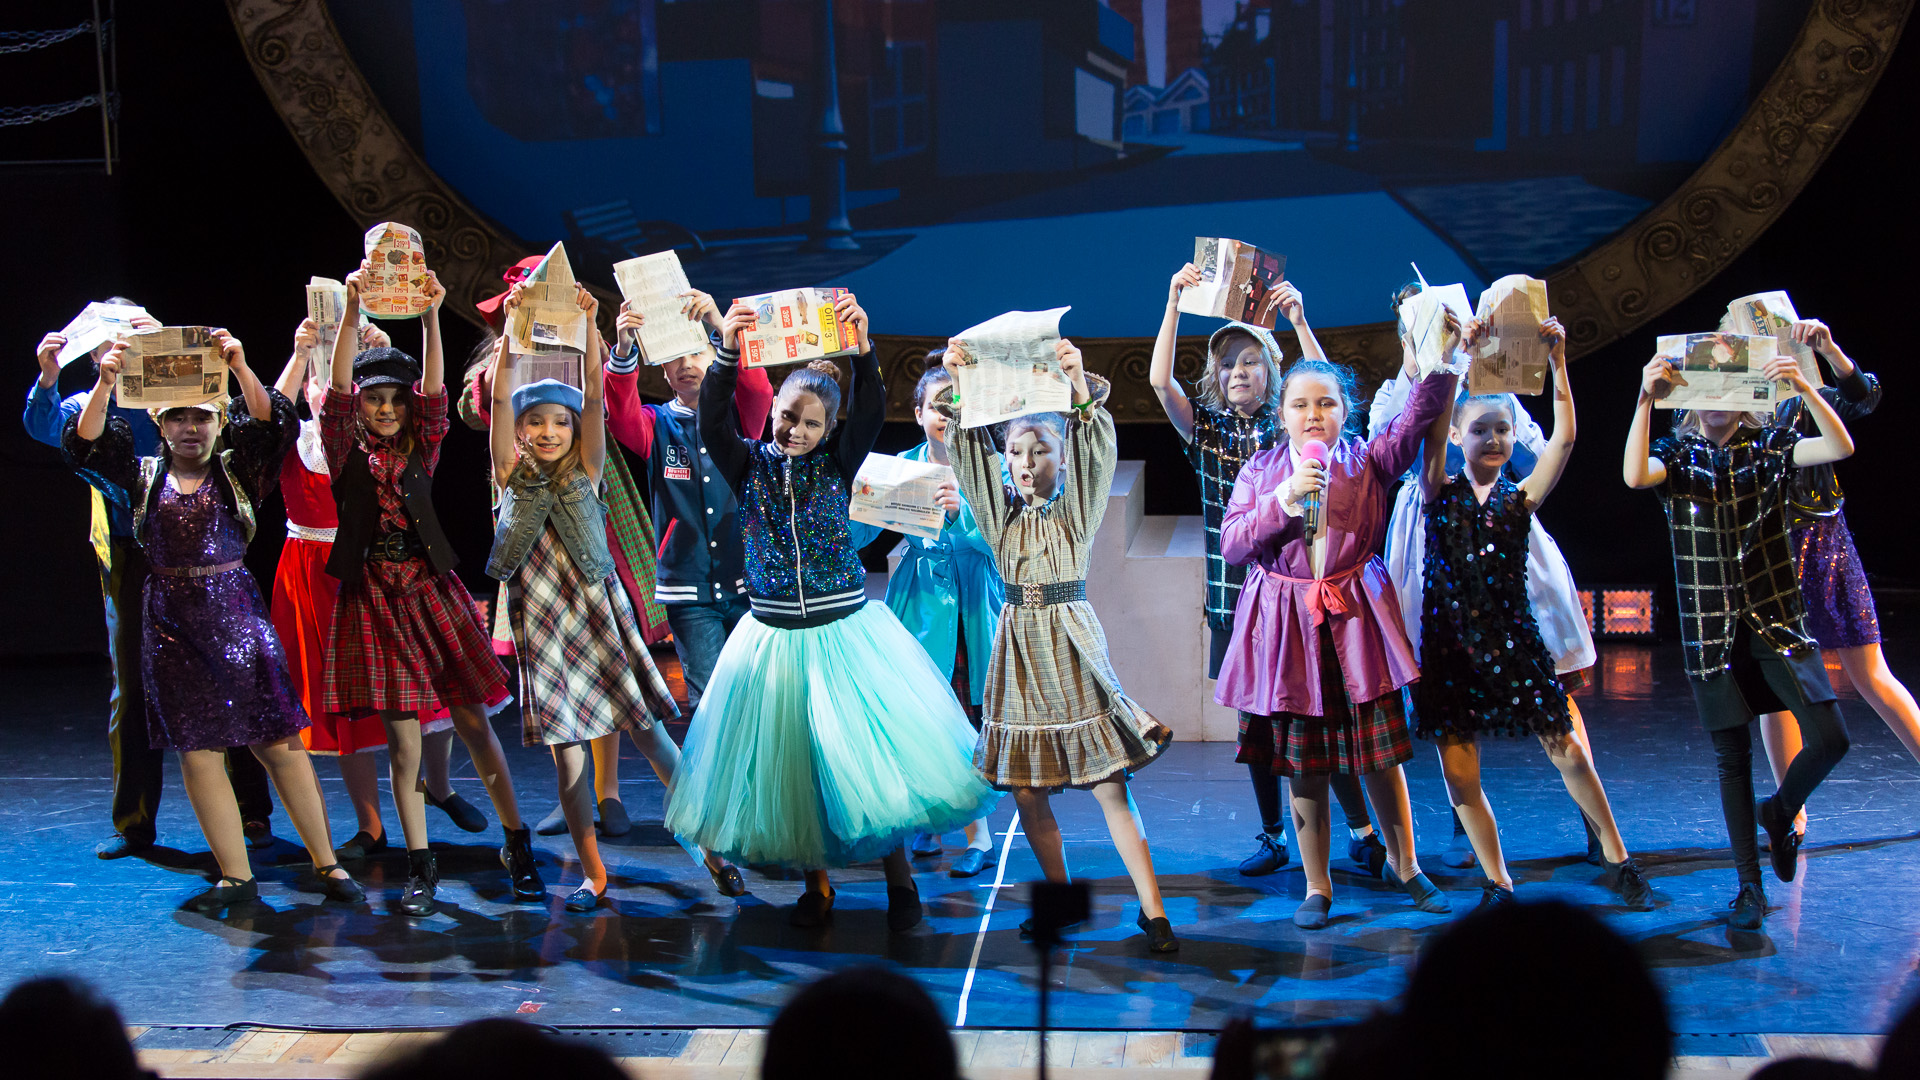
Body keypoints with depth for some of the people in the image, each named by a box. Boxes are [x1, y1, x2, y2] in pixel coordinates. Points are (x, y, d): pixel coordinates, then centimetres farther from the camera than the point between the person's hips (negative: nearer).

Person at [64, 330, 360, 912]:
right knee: (196, 750, 1)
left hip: (236, 612, -2)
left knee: (277, 741, -2)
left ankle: (326, 864, 5)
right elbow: (87, 446, -2)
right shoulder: (143, 477, 11)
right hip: (171, 622, 2)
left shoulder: (238, 471, 7)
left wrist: (241, 369, -20)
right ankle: (236, 876, 9)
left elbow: (272, 424, -8)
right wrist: (104, 384, -16)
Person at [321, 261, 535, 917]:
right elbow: (337, 389, -11)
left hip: (431, 590, 1)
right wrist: (352, 311, -24)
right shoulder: (347, 451, 3)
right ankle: (420, 866, 8)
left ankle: (517, 845, 11)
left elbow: (435, 392, -7)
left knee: (474, 723, 1)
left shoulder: (420, 449, 8)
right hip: (375, 599, -1)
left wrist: (432, 317, -20)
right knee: (402, 740, -1)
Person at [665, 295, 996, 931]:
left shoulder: (836, 464, 0)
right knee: (790, 763, 7)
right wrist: (727, 354, -32)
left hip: (846, 631, -1)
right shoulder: (749, 466, 0)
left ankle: (899, 877, 12)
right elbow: (712, 423, -17)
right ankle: (816, 882, 23)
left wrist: (861, 348, -33)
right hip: (775, 636, 1)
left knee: (870, 750, -1)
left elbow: (871, 413, -17)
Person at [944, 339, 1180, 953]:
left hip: (1072, 648, -3)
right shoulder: (1001, 511, 8)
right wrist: (958, 384, -17)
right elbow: (968, 448, -1)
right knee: (1027, 792, 4)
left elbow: (1094, 450, -15)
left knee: (1109, 786, -5)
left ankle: (1151, 909, -1)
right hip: (1018, 648, 3)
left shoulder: (1077, 508, 1)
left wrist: (1078, 386, -31)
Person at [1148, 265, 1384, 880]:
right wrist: (1174, 304, -13)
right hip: (1233, 595, 2)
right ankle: (1273, 837, 17)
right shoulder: (1207, 430, 8)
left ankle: (1362, 831, 0)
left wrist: (1299, 321, -21)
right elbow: (1160, 382, -7)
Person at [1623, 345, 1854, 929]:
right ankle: (1750, 885, 15)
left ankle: (1780, 812, 21)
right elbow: (1634, 476, -22)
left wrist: (1804, 387, -26)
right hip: (1712, 632, -1)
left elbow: (1839, 447, -13)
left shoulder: (1768, 447, 3)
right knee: (1732, 758, 4)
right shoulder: (1676, 456, 1)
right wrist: (1646, 399, -29)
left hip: (1777, 618, 1)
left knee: (1830, 740, -11)